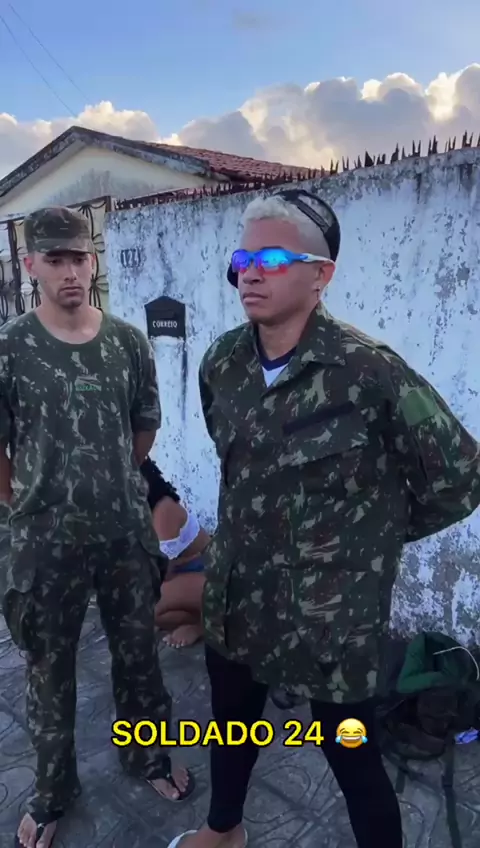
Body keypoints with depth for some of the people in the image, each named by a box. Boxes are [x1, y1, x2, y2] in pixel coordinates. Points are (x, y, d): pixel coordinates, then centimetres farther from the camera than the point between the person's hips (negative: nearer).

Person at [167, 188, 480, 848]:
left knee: (350, 754, 13)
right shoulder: (221, 364, -3)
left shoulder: (369, 370, -22)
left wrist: (377, 533, -2)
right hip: (237, 592, 6)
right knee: (231, 718, 27)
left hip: (333, 607, -6)